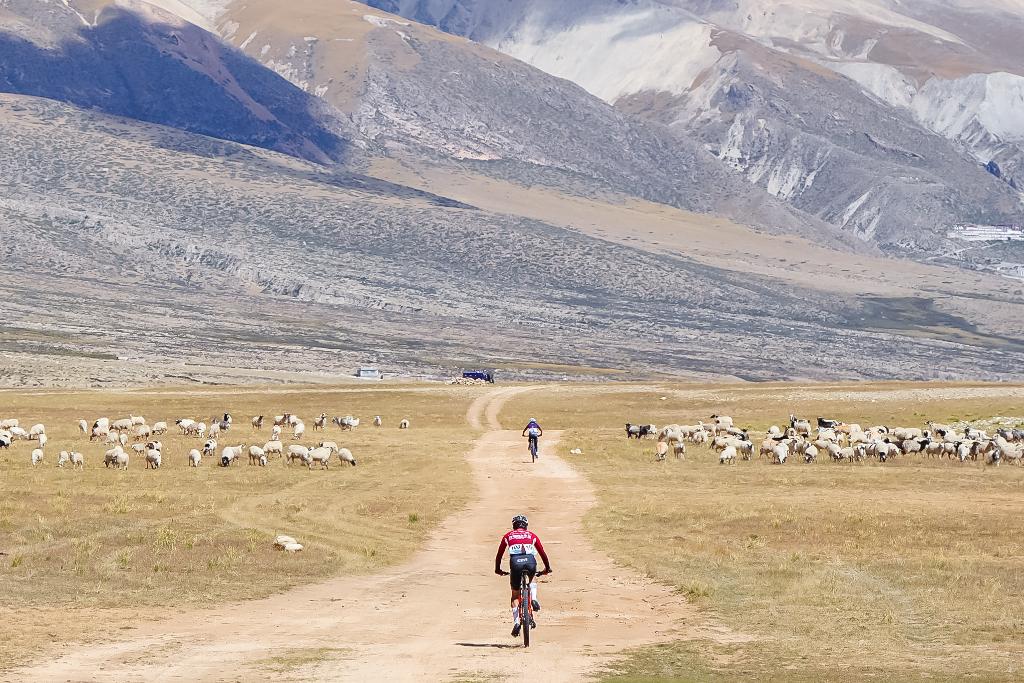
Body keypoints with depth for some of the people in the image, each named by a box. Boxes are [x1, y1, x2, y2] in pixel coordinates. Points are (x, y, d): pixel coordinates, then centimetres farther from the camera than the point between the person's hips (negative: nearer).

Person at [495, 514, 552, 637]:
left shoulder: (508, 536, 25)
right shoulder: (532, 536, 26)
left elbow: (499, 554, 29)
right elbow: (542, 553, 29)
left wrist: (497, 569, 41)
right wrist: (547, 568, 40)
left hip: (515, 563, -1)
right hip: (530, 562, 1)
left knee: (515, 595, 14)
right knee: (531, 581, 37)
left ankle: (516, 623, 1)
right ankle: (533, 599, 10)